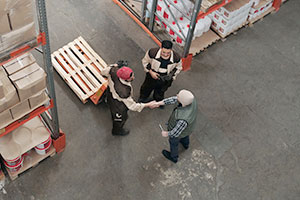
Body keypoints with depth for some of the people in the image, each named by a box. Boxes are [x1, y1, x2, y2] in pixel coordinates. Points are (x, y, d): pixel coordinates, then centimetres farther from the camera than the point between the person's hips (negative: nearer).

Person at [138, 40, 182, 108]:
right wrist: (151, 72, -21)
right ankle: (143, 98, 64)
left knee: (160, 92, 30)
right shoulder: (152, 52, -33)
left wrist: (172, 75, -14)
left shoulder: (176, 58, -28)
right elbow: (145, 61, -13)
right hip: (152, 76, -1)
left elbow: (178, 67, -4)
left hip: (165, 81, 1)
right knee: (146, 88, 29)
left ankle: (158, 101, 65)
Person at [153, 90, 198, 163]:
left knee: (173, 142, 27)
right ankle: (185, 144, 71)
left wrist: (167, 134, -9)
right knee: (185, 135, 38)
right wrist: (159, 103, -21)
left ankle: (173, 157, 57)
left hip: (178, 129, -5)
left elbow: (176, 132, -29)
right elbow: (174, 99, -18)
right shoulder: (191, 98, -34)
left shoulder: (183, 119, -48)